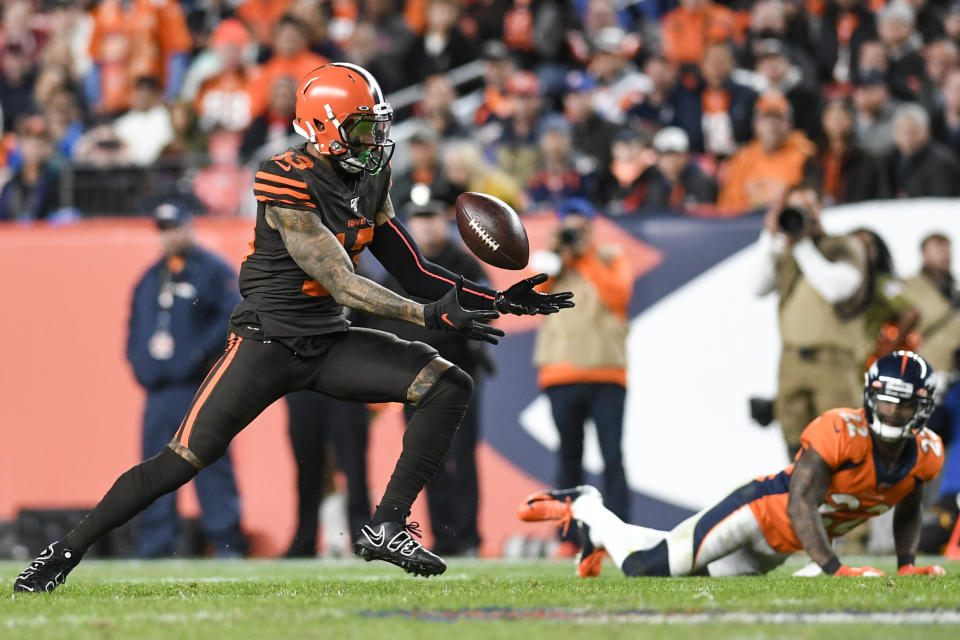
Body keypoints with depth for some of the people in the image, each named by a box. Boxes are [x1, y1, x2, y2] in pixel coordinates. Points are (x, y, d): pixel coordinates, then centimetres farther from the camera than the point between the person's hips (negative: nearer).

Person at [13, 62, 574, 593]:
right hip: (269, 341, -7)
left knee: (450, 386, -9)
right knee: (183, 460, -11)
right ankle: (65, 553, 2)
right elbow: (343, 286, -24)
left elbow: (412, 270, 6)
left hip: (330, 342, 7)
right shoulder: (290, 186, -22)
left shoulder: (373, 176, 3)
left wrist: (498, 301, -3)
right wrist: (433, 316, -30)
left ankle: (387, 528, -8)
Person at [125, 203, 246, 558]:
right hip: (158, 391, 6)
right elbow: (136, 326, 25)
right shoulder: (150, 278, 20)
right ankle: (154, 547, 9)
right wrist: (139, 362, 9)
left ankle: (226, 541, -7)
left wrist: (199, 353, -17)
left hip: (198, 388, -6)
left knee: (211, 463, -9)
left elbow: (233, 317, -10)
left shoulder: (213, 270, 0)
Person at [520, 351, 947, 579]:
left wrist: (907, 563, -2)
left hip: (780, 547, 7)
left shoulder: (925, 454, -9)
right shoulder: (839, 433, -32)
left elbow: (907, 510, 12)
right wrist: (833, 569, -41)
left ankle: (600, 533, 39)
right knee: (646, 568, -8)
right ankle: (583, 508, 19)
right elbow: (801, 505, -34)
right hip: (761, 510, -7)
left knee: (691, 569, 20)